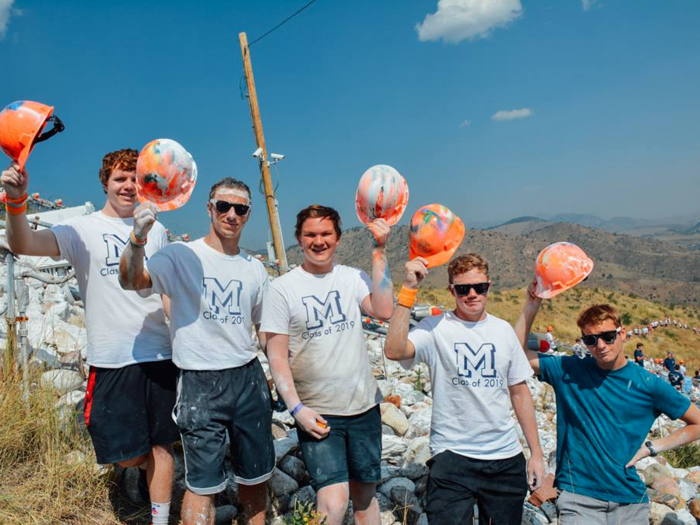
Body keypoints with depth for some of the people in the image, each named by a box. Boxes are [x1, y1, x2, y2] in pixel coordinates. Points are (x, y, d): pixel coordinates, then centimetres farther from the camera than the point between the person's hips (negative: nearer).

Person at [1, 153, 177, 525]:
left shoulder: (156, 229, 8)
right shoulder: (82, 230, -3)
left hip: (160, 355, 3)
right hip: (112, 359, -2)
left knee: (160, 444, 11)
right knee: (126, 454, 4)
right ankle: (143, 465, 39)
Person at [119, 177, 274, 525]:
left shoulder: (255, 269, 7)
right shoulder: (181, 256, -7)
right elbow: (131, 281, -25)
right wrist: (138, 239, -44)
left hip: (249, 377, 5)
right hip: (200, 382, -4)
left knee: (256, 476, 16)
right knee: (203, 483, 4)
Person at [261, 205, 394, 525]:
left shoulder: (353, 278, 2)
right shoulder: (282, 288, -6)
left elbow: (383, 311, -17)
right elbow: (277, 356, -6)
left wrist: (379, 252, -16)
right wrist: (296, 408, -14)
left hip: (364, 407, 3)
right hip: (316, 413, -3)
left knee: (365, 493, 16)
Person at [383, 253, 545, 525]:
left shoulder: (504, 330, 6)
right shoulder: (435, 328, -9)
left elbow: (520, 393, 11)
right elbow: (394, 350, -28)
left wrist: (536, 452, 11)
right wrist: (409, 289, -28)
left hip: (506, 457, 4)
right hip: (452, 456, -4)